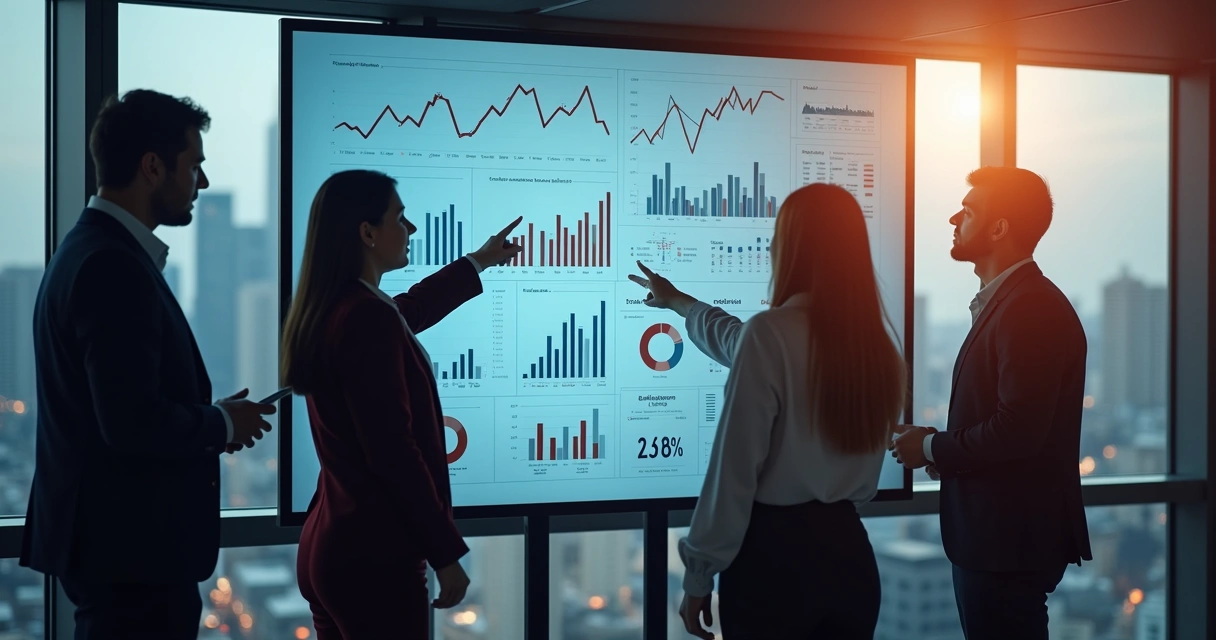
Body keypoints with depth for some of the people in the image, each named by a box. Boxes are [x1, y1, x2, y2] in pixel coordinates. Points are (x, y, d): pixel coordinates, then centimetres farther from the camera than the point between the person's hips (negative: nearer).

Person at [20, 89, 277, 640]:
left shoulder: (90, 249, 13)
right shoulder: (114, 266, -19)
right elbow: (133, 422, -25)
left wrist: (210, 419, 9)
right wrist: (223, 425, -9)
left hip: (111, 536, 10)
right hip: (131, 551, -10)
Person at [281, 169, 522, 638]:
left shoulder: (327, 313, 10)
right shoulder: (366, 318, -19)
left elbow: (407, 312, 32)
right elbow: (392, 452, -22)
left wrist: (479, 262, 44)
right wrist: (446, 552, -15)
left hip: (329, 545, 10)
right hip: (373, 553, -10)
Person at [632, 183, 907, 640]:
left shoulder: (771, 333, -15)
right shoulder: (875, 341, 6)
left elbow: (734, 466, -16)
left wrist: (699, 572, -7)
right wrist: (677, 302, 38)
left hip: (774, 553, -6)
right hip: (848, 550, 6)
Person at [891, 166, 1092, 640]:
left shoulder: (1031, 308, -18)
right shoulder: (1005, 300, 14)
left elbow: (1017, 431, -26)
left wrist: (932, 449, -12)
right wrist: (941, 449, 2)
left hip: (1012, 538, -10)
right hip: (995, 532, 10)